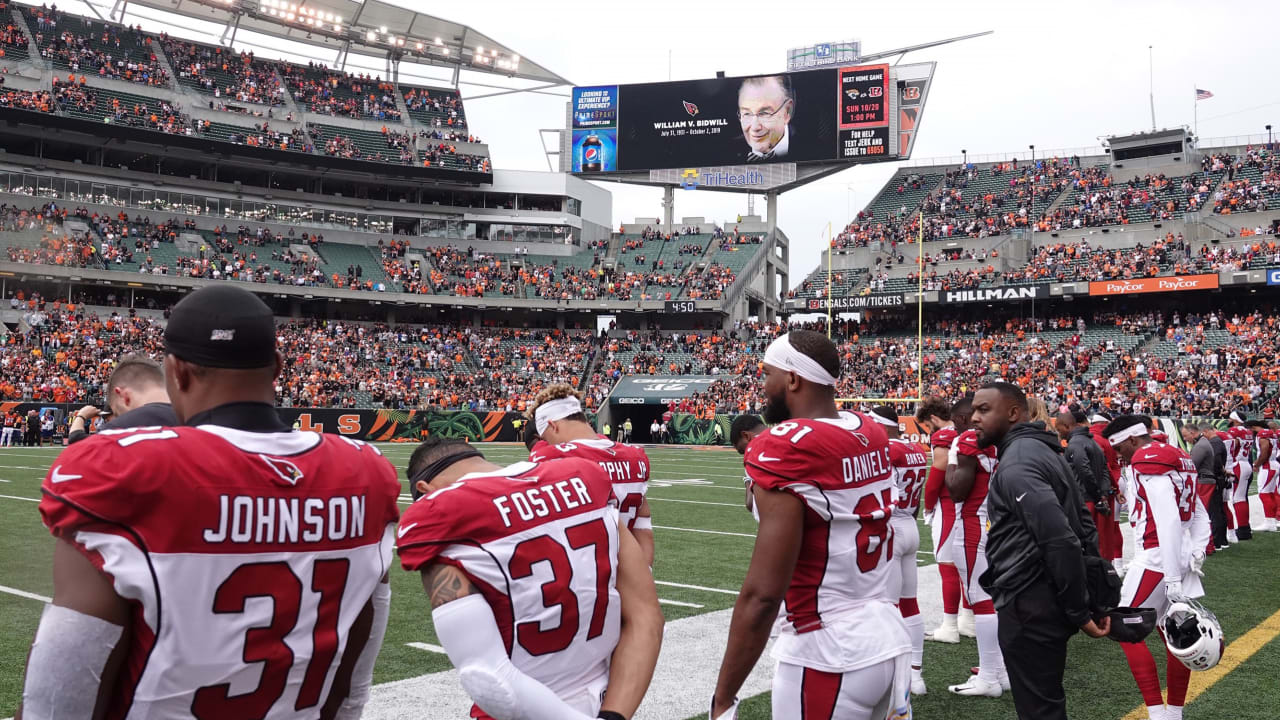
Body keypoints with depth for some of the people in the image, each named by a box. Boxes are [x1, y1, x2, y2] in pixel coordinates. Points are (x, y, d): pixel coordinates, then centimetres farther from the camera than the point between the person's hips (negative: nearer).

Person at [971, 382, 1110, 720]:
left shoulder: (1016, 464, -18)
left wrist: (1079, 611, -17)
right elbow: (1083, 528, 16)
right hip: (1049, 601, 10)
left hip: (1030, 606, -10)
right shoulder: (1043, 452, 13)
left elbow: (1060, 542, -25)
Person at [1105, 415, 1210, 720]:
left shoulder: (1149, 461, -15)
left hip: (1156, 560, -9)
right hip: (1179, 558, 9)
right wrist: (1197, 553, 6)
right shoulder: (1178, 459, 15)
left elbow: (1168, 521, -22)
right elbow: (1200, 515, 16)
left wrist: (1173, 578, -21)